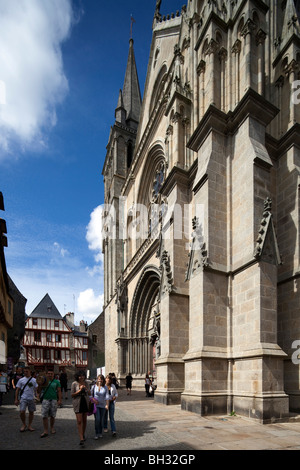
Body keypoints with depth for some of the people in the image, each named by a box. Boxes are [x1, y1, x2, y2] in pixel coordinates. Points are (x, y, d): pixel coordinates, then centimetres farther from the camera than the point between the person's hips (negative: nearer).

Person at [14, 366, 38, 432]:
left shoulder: (34, 380, 4)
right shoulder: (21, 380, 3)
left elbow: (36, 389, 7)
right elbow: (17, 390, 6)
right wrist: (16, 399, 1)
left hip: (31, 398, 1)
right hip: (23, 398, -1)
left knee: (31, 412, 6)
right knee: (22, 412, -11)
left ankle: (29, 426, 21)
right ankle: (24, 425, 11)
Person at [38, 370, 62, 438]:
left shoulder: (56, 382, 5)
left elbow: (59, 391, 4)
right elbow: (38, 391, 5)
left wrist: (59, 400, -5)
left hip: (54, 400, 0)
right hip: (45, 400, 0)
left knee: (52, 415, 8)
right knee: (44, 416, -5)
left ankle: (52, 428, 28)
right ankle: (45, 431, 1)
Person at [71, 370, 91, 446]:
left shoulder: (86, 383, 4)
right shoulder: (74, 384, -7)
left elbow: (89, 394, 10)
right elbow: (72, 395, -7)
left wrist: (86, 389, -10)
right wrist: (80, 390, -18)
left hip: (85, 403, 4)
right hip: (78, 403, -4)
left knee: (84, 420, 13)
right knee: (79, 421, -9)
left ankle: (83, 434, 31)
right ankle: (81, 439, -11)